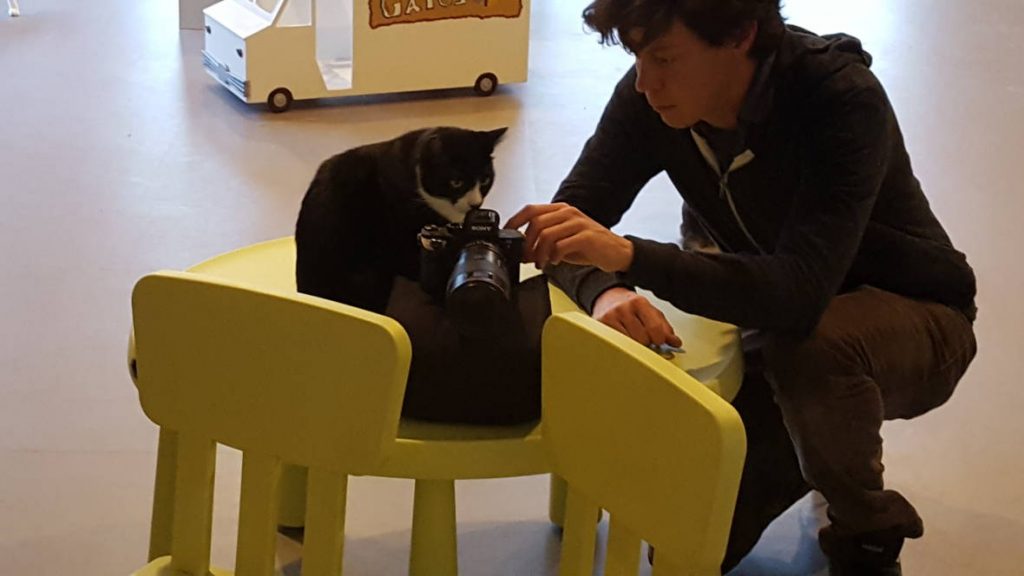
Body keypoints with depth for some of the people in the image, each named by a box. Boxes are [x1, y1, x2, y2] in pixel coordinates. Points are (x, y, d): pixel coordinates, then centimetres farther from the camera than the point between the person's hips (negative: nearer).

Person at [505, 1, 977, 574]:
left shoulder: (842, 100, -32)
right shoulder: (650, 96, -16)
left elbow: (799, 294, -43)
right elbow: (572, 219, -14)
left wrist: (627, 254, -51)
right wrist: (607, 291, -37)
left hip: (910, 315, -5)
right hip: (770, 320, 5)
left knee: (810, 341, -38)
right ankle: (826, 451, 23)